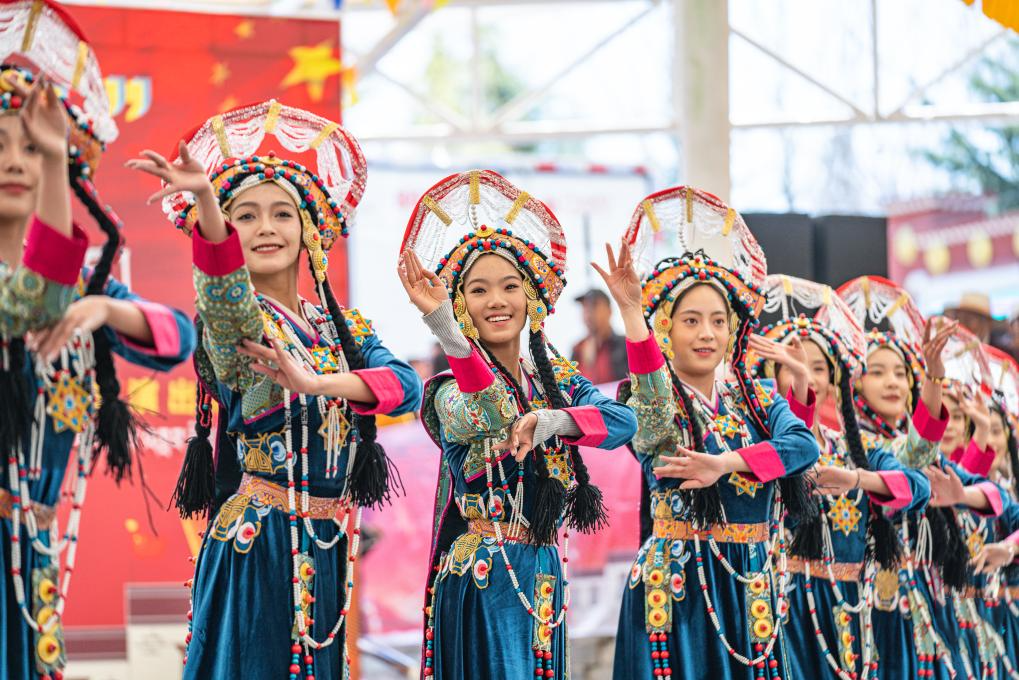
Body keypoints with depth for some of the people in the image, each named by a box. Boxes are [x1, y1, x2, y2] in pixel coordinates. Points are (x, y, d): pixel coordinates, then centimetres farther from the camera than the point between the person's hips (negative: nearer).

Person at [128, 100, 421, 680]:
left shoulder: (344, 327, 12)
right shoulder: (236, 320, -4)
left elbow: (408, 385, -5)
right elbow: (223, 288, -29)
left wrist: (315, 382, -21)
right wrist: (206, 203, -49)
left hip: (329, 546, 5)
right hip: (256, 544, -5)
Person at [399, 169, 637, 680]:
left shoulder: (558, 381, 10)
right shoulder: (451, 390, -5)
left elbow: (623, 422, -8)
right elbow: (487, 414, -29)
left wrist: (549, 421, -25)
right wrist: (443, 326, -45)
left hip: (544, 575, 5)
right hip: (481, 577, -5)